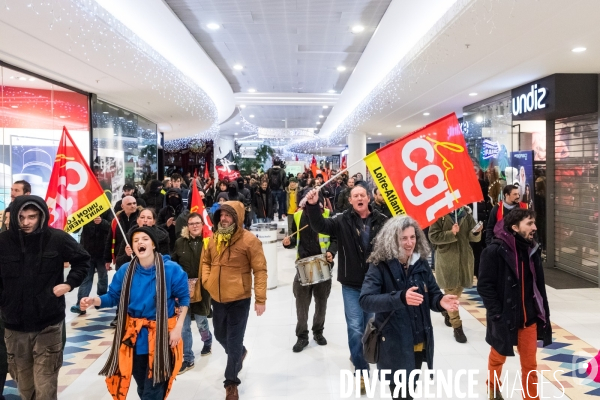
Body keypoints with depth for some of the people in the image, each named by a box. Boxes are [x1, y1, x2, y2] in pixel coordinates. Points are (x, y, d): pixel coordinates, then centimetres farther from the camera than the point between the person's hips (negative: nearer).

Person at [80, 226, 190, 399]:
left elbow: (183, 298, -7)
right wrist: (94, 300, -18)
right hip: (134, 336, 4)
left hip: (161, 335, -4)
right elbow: (113, 297, 1)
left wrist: (178, 328, -10)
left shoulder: (171, 269, -14)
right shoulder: (125, 271, -4)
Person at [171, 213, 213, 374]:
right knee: (184, 326, 4)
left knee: (201, 321, 13)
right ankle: (187, 359, 17)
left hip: (202, 288, -2)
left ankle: (207, 340, 46)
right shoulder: (180, 242, 0)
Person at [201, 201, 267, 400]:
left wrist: (260, 298, -16)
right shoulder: (213, 238, 3)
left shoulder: (249, 240, -15)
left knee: (234, 340, 1)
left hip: (239, 299, -6)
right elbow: (206, 261, 17)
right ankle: (239, 353, 53)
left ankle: (231, 382, 18)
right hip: (217, 298, 6)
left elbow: (260, 270, -13)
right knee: (220, 335, 23)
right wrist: (207, 281, 0)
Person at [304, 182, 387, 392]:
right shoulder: (342, 221, -7)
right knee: (355, 327, 0)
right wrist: (313, 206, -34)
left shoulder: (381, 221, -5)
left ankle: (357, 354, 44)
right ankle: (361, 370, 16)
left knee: (371, 325, 18)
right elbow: (320, 226, -19)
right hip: (351, 284, -2)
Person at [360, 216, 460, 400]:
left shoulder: (421, 264, 0)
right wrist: (400, 297, -39)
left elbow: (433, 294, 5)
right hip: (394, 345, -5)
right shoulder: (380, 266, -15)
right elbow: (365, 301, -26)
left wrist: (441, 301, -20)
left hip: (419, 343, 5)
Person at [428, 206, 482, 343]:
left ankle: (447, 310, 43)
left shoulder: (466, 213, 5)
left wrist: (476, 232, -17)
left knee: (458, 289, 18)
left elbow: (472, 237, 5)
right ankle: (457, 326, 6)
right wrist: (451, 233, -22)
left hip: (464, 257, 5)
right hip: (447, 259, -4)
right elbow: (433, 236, -11)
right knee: (451, 292, 0)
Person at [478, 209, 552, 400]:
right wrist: (498, 313, -19)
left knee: (530, 364, 8)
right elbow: (484, 285, -18)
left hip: (529, 318, 4)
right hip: (504, 318, -4)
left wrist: (542, 312, 7)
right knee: (498, 357, 20)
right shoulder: (495, 251, -18)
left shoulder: (532, 249, 2)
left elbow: (538, 284, 9)